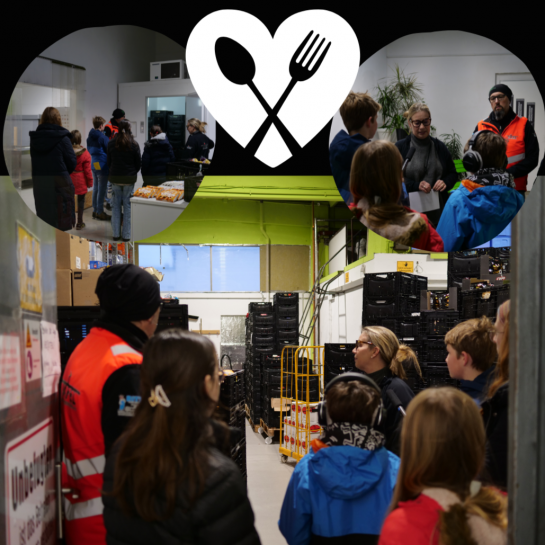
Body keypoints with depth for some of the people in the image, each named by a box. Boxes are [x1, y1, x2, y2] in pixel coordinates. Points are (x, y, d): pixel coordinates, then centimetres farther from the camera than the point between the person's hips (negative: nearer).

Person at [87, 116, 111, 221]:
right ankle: (100, 212, 4)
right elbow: (109, 151, -10)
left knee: (96, 188, 15)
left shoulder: (89, 137, 7)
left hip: (94, 165, 8)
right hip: (102, 166, -8)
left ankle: (95, 210, 20)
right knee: (101, 190, -1)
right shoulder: (103, 137, -16)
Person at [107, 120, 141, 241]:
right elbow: (138, 162, 0)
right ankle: (126, 235, 5)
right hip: (129, 178, -2)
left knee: (116, 205, 9)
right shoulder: (134, 144, -7)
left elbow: (109, 161, 6)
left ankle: (116, 234, 10)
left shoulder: (111, 144, -1)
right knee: (127, 205, 3)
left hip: (115, 178, 2)